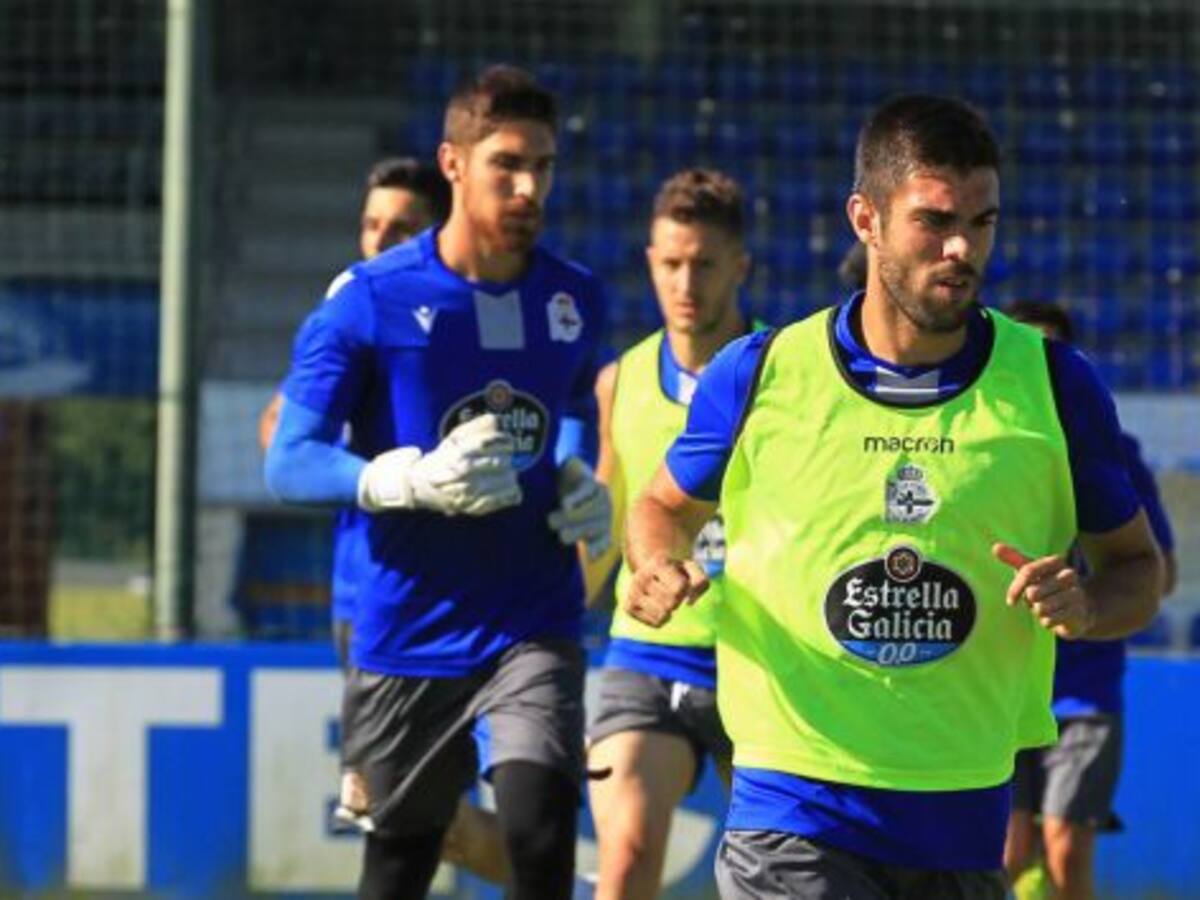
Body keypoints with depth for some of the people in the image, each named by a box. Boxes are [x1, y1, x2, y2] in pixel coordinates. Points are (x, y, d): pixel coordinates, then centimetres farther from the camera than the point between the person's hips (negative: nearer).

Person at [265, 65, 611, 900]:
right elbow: (289, 460, -10)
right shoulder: (370, 300, -8)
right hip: (406, 634, -1)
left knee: (540, 815, -23)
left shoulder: (576, 299, 4)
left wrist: (586, 484, 4)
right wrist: (413, 479, -27)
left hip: (533, 629, 1)